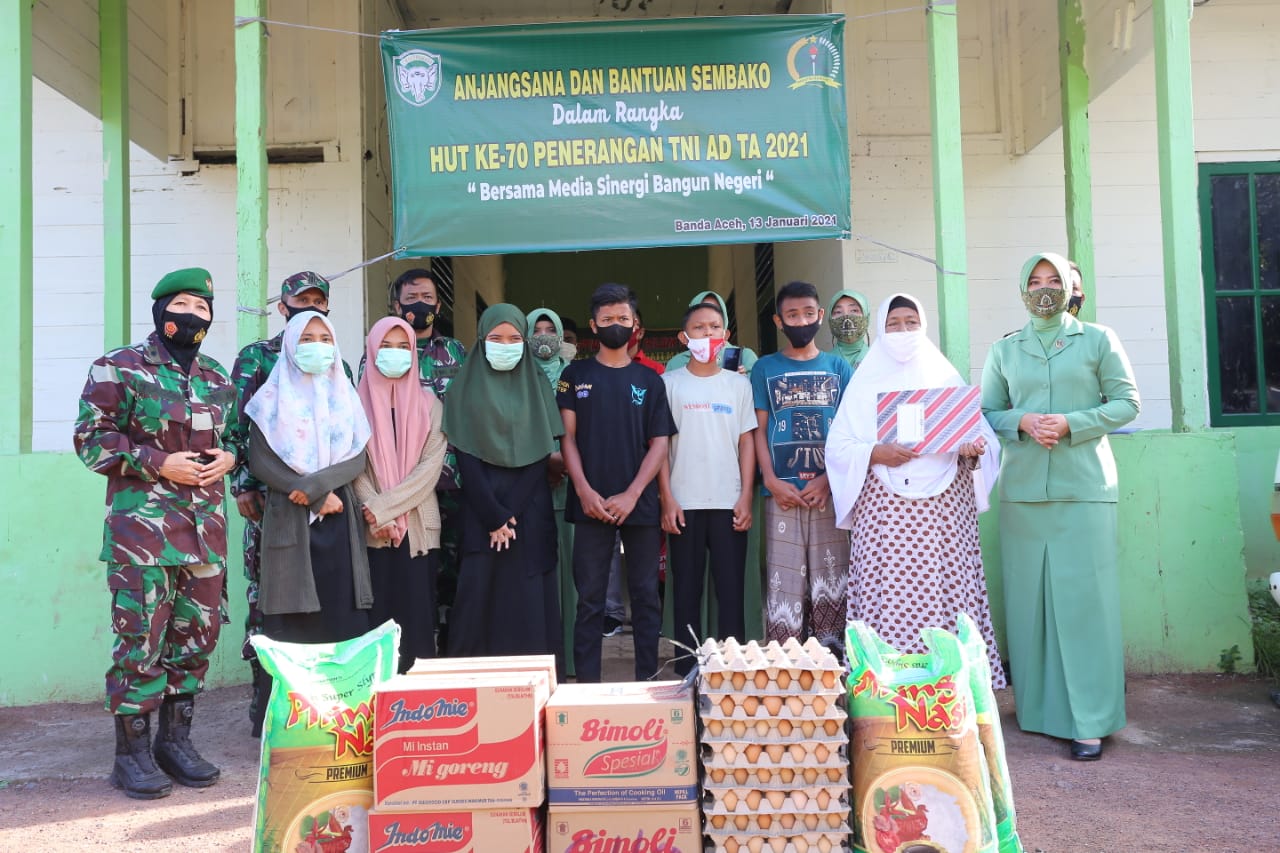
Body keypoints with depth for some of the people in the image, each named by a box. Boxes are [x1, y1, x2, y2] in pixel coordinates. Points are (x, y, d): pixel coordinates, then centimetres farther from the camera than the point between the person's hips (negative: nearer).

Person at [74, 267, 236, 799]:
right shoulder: (119, 369, -2)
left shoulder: (217, 379, 14)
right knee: (141, 637, -4)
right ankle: (132, 751, 9)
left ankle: (176, 739, 23)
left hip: (206, 529, 6)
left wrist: (228, 456, 1)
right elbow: (92, 439, -5)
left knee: (196, 634, 9)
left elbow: (236, 434, 24)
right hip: (142, 528, -5)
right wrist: (158, 463, -15)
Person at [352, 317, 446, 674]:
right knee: (378, 613, -1)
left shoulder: (428, 404, 8)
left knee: (417, 613, 0)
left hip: (418, 526, 1)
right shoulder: (359, 402, 6)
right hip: (373, 529, -1)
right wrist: (377, 518, -14)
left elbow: (432, 465, -3)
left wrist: (383, 507, -12)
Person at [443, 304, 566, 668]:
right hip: (481, 511, -1)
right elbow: (466, 457, -4)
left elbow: (542, 454, 1)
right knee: (480, 600, -3)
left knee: (530, 604, 0)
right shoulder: (466, 386, 4)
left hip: (530, 512, 1)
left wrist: (510, 513, -9)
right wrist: (493, 516, -12)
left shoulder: (537, 384, 8)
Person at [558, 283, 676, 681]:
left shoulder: (650, 380, 9)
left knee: (646, 595, 4)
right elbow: (568, 437, 3)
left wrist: (632, 495, -9)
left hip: (640, 504, 1)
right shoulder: (575, 375, 8)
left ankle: (648, 680, 12)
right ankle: (587, 682, 8)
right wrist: (584, 490, -10)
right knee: (589, 598, 2)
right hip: (590, 504, -1)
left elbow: (659, 443, 3)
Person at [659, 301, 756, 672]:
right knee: (687, 588, 4)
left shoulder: (739, 383, 9)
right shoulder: (669, 383, 4)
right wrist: (667, 499, -6)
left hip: (729, 502, 1)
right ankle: (686, 668, 11)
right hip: (684, 503, -1)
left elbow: (747, 442, 7)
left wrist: (746, 497, -1)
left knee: (732, 586, 1)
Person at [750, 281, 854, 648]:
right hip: (782, 493, -1)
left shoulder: (839, 367, 11)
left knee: (831, 579, 2)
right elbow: (760, 430, 6)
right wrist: (772, 481, -8)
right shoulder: (765, 368, 10)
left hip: (829, 491, 1)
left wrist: (829, 479, -8)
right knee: (783, 583, -2)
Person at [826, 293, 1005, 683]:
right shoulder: (865, 383, 11)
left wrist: (975, 450, -11)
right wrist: (875, 453, -14)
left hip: (945, 507, 1)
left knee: (950, 599, -4)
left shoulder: (947, 378, 15)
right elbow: (837, 446, 3)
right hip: (885, 509, -1)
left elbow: (983, 435, 10)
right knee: (888, 602, -6)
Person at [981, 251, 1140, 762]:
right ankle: (1040, 709, 14)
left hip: (1085, 486, -2)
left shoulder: (1098, 340, 7)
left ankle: (1090, 721, -1)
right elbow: (986, 413, 12)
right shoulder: (1004, 351, 14)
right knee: (1030, 598, 3)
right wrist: (1022, 422, -9)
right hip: (1023, 490, 3)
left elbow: (1127, 402, 4)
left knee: (1083, 599, -6)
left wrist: (1071, 424, -11)